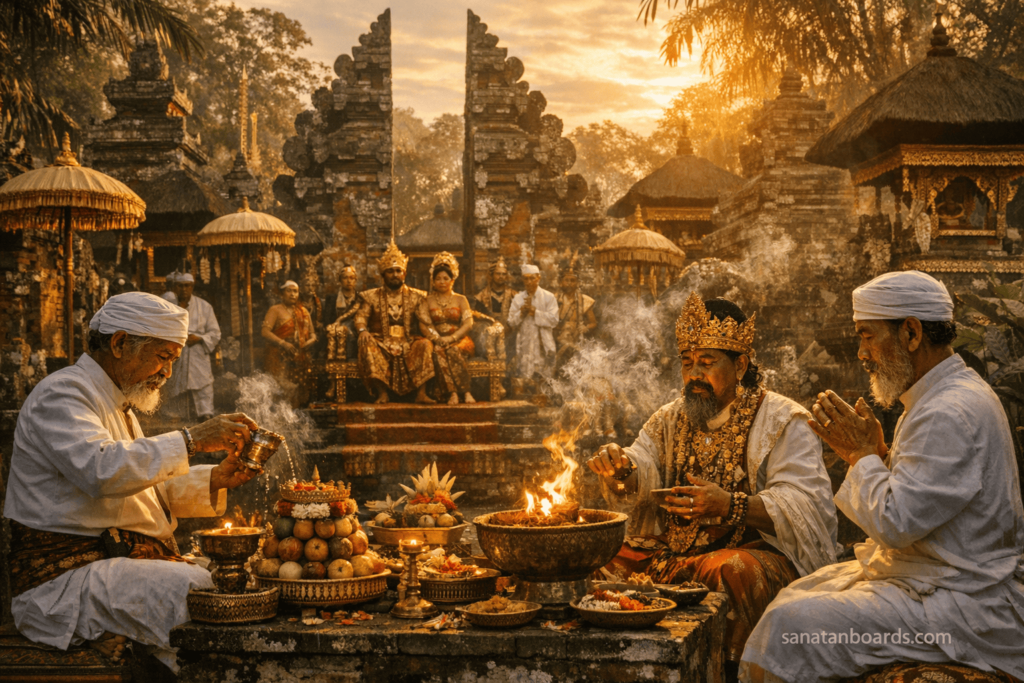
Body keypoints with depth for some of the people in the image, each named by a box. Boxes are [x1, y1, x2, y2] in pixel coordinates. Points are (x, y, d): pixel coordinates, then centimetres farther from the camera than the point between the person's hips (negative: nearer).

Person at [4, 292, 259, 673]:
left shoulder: (118, 404, 23)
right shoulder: (61, 394, -9)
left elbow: (153, 490, 24)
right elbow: (101, 470, -28)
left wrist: (216, 479, 7)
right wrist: (190, 440, -26)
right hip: (65, 580, -10)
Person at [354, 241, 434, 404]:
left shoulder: (416, 296, 15)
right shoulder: (372, 296, 14)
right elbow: (361, 317, 2)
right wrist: (362, 330, -21)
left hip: (408, 343, 1)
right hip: (382, 344, 0)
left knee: (425, 344, -29)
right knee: (367, 343, -32)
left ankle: (421, 393, -34)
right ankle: (381, 392, -34)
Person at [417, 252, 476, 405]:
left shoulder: (460, 300, 14)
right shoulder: (427, 301, 16)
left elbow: (468, 323, 1)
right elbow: (424, 324, 3)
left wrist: (452, 338, -15)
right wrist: (437, 338, -16)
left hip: (458, 340, 0)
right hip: (436, 341, 0)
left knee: (453, 350, -35)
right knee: (438, 352, -35)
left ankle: (453, 392, -42)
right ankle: (454, 392, -43)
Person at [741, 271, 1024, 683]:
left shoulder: (953, 414, -23)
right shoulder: (943, 397, 12)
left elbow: (894, 522, -26)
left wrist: (864, 454, -11)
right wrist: (874, 452, 5)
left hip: (961, 609, -11)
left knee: (789, 628, -20)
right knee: (797, 596, 16)